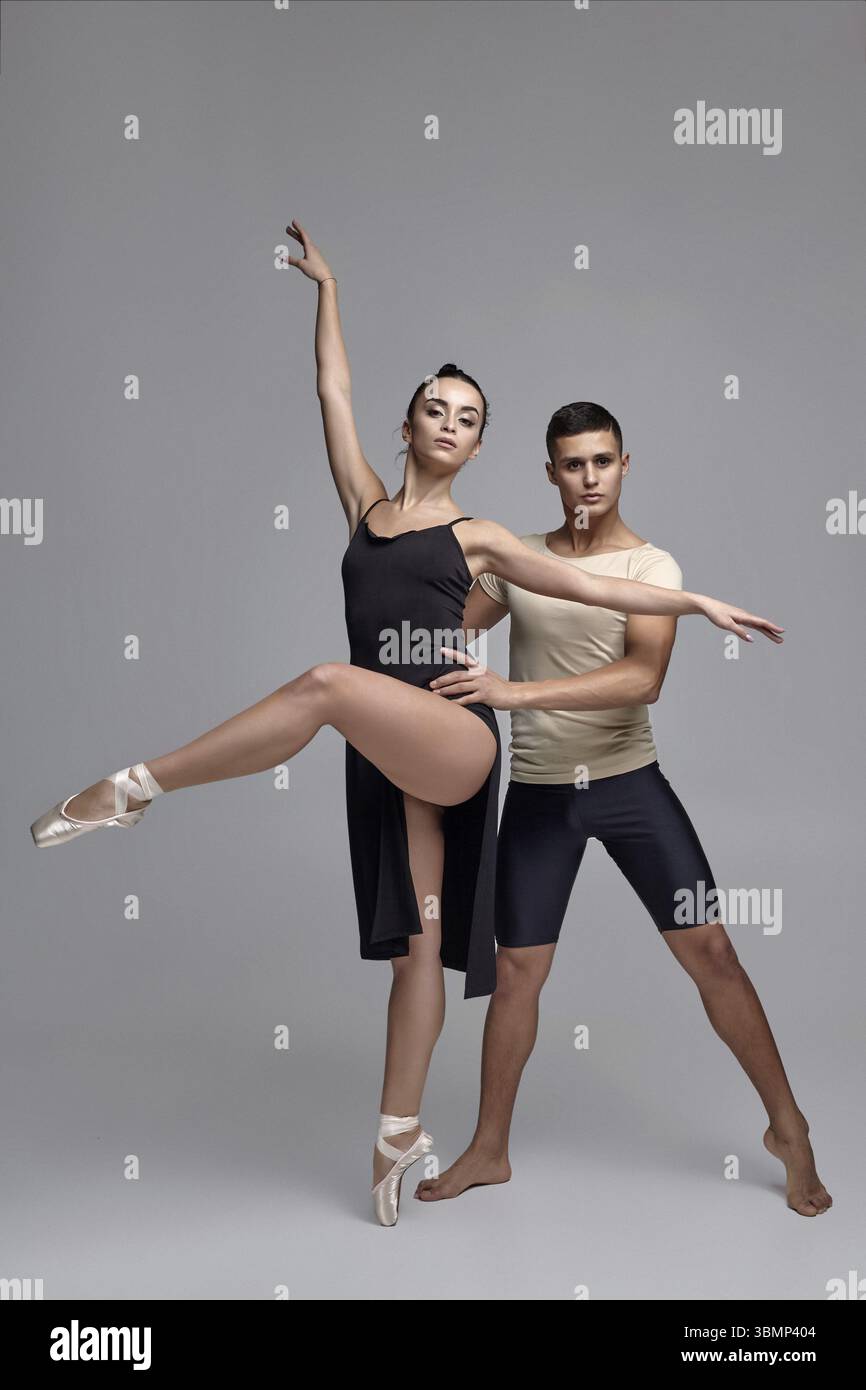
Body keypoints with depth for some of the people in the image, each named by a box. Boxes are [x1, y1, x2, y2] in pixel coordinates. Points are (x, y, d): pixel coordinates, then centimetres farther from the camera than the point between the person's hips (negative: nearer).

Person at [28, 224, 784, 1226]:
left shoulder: (475, 536, 11)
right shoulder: (365, 505, 18)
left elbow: (589, 587, 13)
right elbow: (333, 390, 21)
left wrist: (697, 601, 10)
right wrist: (326, 286, 27)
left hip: (455, 741, -3)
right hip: (384, 756, 3)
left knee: (331, 683, -33)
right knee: (416, 941, 6)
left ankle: (135, 787, -22)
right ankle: (400, 1130, 20)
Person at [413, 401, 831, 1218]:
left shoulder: (651, 566, -6)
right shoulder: (516, 558, 5)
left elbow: (644, 678, -23)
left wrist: (517, 692, -31)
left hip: (629, 783, -2)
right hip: (537, 791, 2)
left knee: (709, 949, -1)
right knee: (517, 970, 8)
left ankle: (788, 1128, 20)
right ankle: (489, 1150, 26)